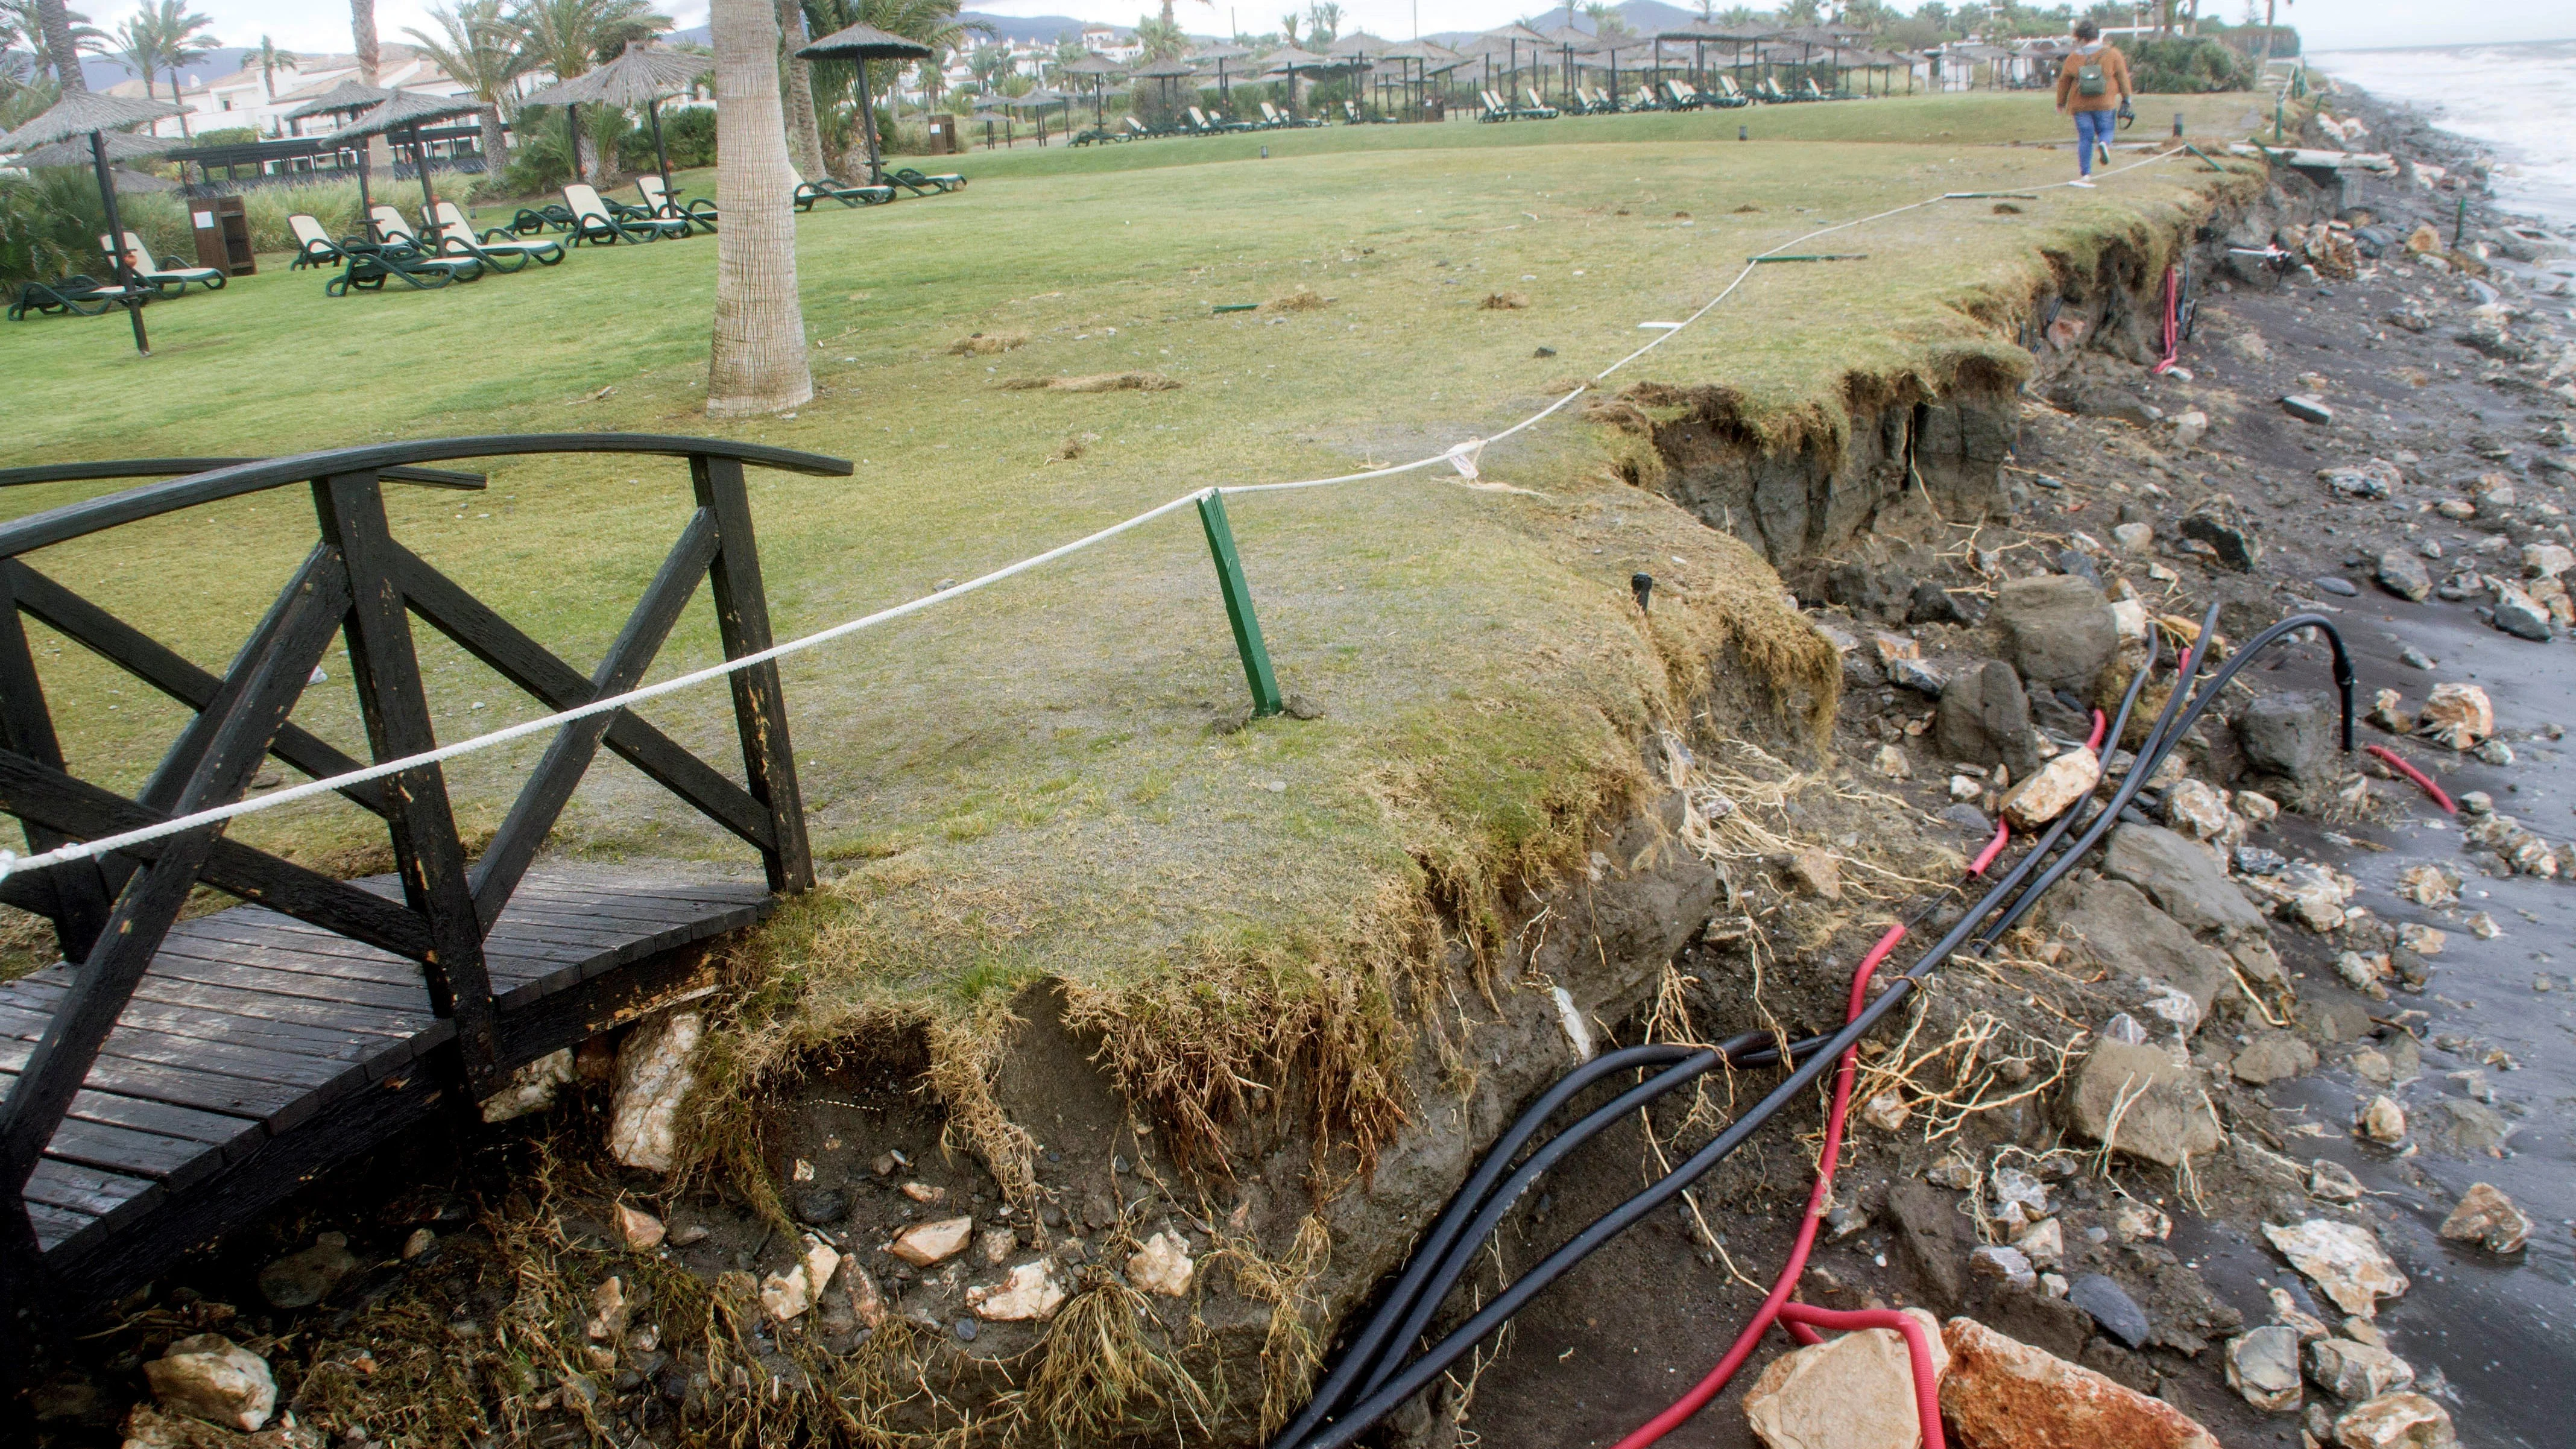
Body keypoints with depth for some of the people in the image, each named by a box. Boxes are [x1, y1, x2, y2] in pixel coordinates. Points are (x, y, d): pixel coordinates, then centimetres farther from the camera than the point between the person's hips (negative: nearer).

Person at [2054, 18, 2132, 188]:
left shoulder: (2073, 58, 1)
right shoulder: (2112, 54, 1)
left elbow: (2063, 82, 9)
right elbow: (2123, 77, 2)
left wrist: (2061, 103, 23)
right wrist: (2126, 98, 11)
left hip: (2081, 105, 1)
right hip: (2105, 104, 0)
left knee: (2085, 138, 4)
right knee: (2106, 129, 16)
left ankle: (2085, 174, -1)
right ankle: (2104, 143, -21)